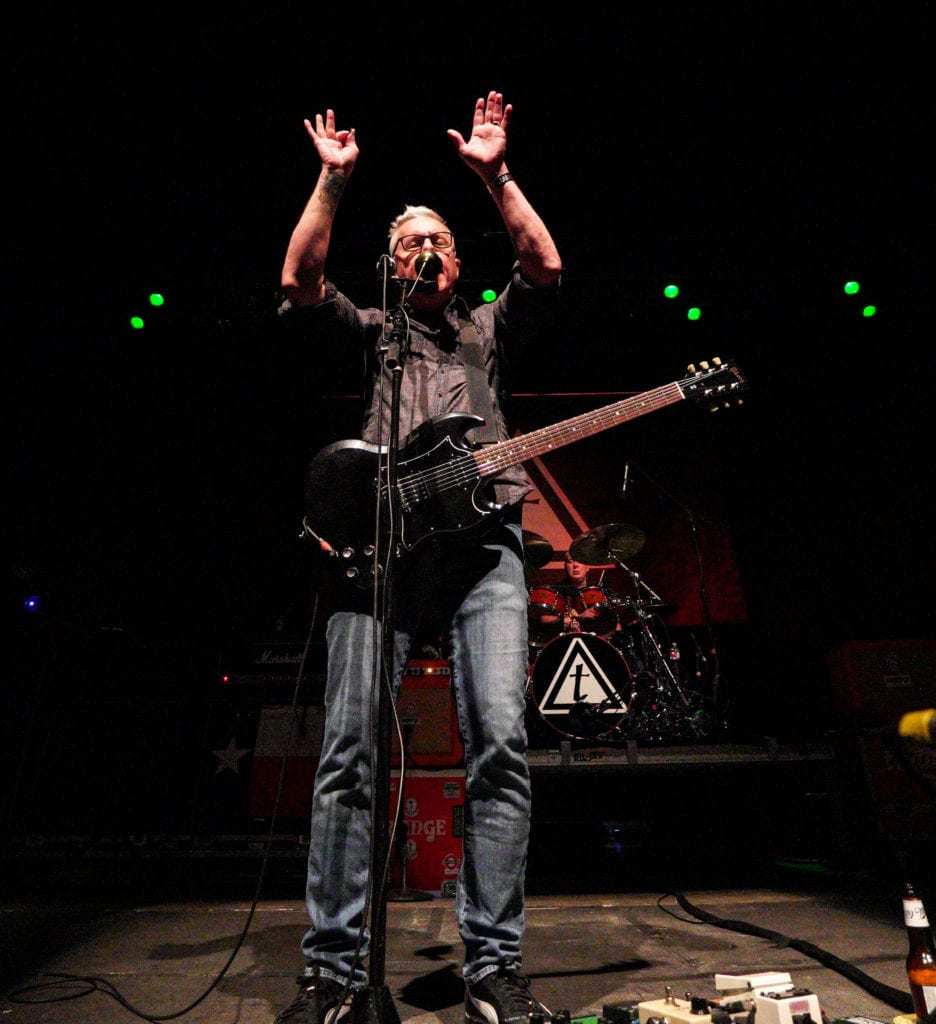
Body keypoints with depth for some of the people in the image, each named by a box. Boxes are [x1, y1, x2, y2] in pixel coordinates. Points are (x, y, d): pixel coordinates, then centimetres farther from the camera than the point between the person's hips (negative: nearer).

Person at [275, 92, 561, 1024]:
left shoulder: (489, 327, 28)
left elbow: (545, 267, 14)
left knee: (500, 743, -11)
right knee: (349, 749, -7)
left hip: (483, 540, 1)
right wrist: (332, 182, 10)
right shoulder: (369, 334, 25)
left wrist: (495, 174, 13)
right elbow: (300, 285, 11)